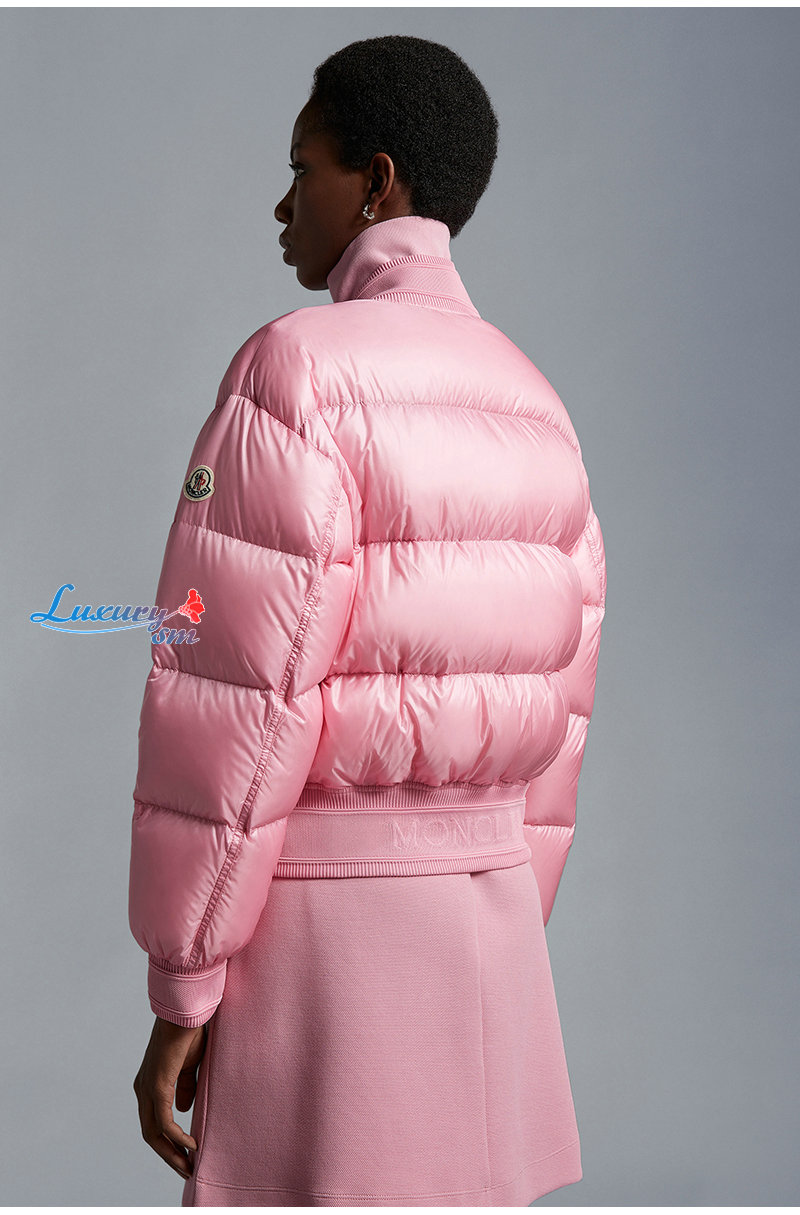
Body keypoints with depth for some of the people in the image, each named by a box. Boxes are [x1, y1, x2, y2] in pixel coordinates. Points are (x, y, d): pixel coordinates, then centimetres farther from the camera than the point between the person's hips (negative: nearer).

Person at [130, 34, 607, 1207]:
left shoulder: (298, 368, -12)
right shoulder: (534, 406, 11)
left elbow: (242, 697, -17)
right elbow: (552, 709, 12)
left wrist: (179, 990, -10)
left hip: (314, 925, -7)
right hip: (485, 914, 7)